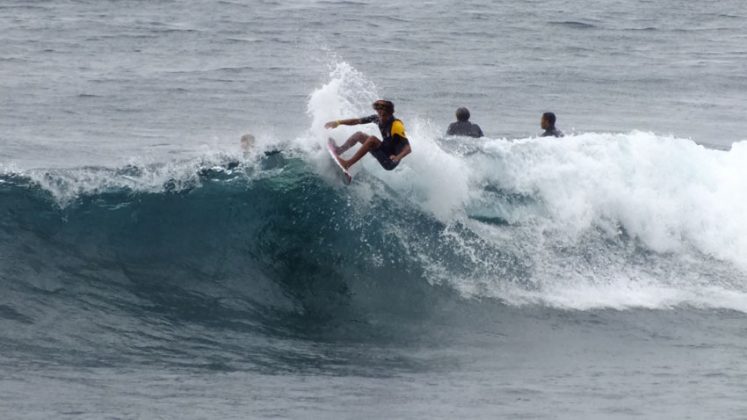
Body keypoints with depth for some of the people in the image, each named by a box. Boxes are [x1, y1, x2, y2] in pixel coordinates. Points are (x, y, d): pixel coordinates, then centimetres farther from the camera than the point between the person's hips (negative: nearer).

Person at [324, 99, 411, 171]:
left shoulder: (397, 126, -25)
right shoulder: (378, 118, -3)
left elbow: (408, 148, -32)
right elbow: (357, 121, 7)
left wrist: (397, 158, -52)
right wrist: (338, 122, 3)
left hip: (390, 161, -9)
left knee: (372, 139, -29)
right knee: (359, 135, 12)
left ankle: (347, 164, -29)